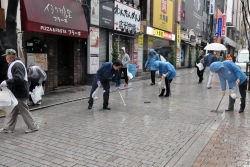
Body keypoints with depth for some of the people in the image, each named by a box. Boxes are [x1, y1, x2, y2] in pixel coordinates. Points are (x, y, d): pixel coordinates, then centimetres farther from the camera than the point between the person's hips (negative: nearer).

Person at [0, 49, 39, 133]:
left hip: (20, 93, -10)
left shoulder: (17, 65, -19)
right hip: (15, 93, 10)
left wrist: (7, 82, -26)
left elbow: (18, 79, -30)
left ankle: (33, 126, 12)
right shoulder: (13, 64, 16)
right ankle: (8, 128, 25)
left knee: (24, 110, 0)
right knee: (11, 111, 15)